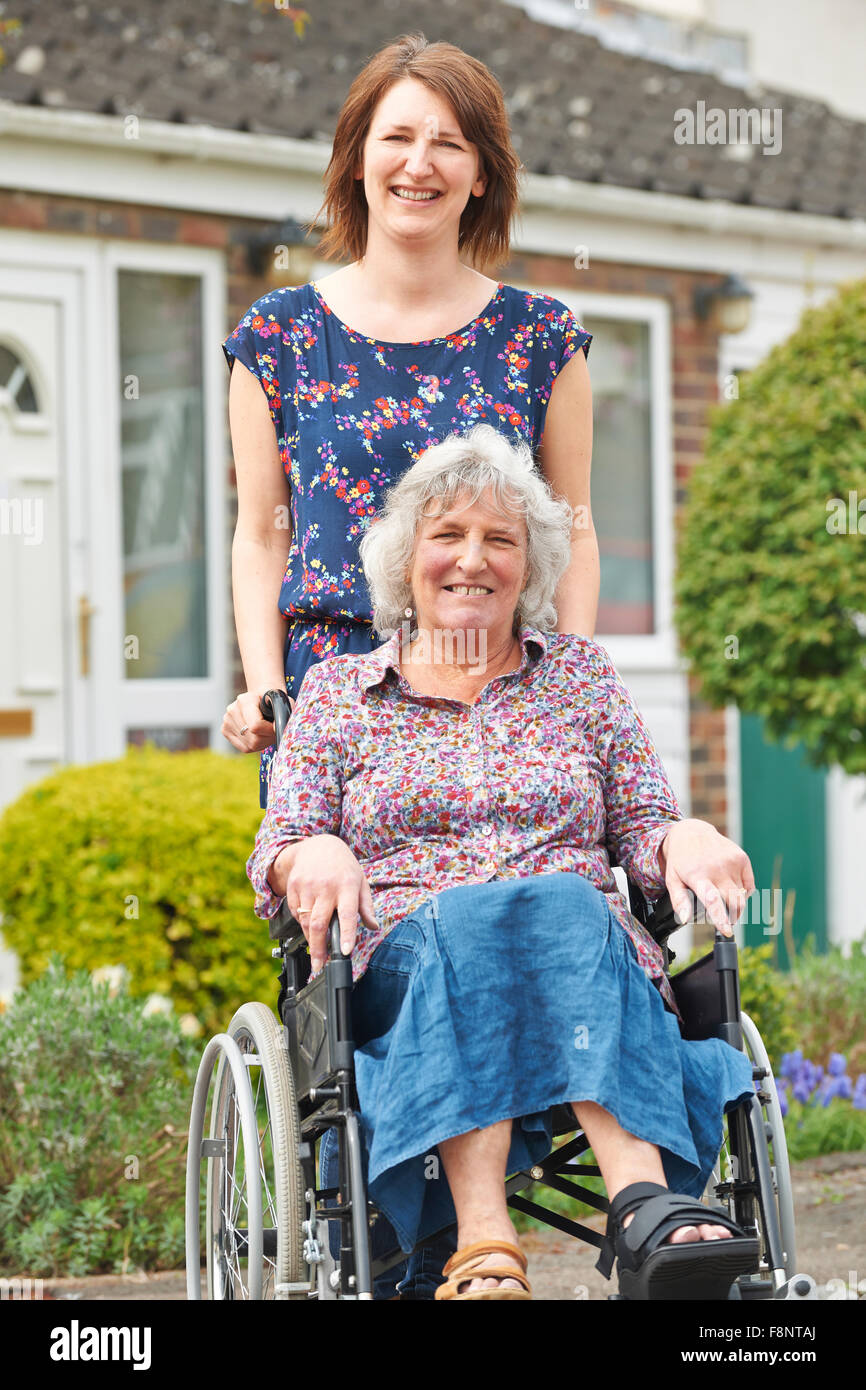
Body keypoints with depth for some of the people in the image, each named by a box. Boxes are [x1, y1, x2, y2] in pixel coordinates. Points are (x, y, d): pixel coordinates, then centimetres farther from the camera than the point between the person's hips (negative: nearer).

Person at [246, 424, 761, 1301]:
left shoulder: (581, 675, 22)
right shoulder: (337, 691, 20)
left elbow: (643, 832, 16)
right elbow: (274, 853, 12)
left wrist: (682, 837, -9)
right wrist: (313, 854, -13)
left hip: (589, 950, 1)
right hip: (402, 958, -1)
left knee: (564, 903, -35)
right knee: (467, 912, -37)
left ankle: (648, 1211, -54)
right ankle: (484, 1248, -52)